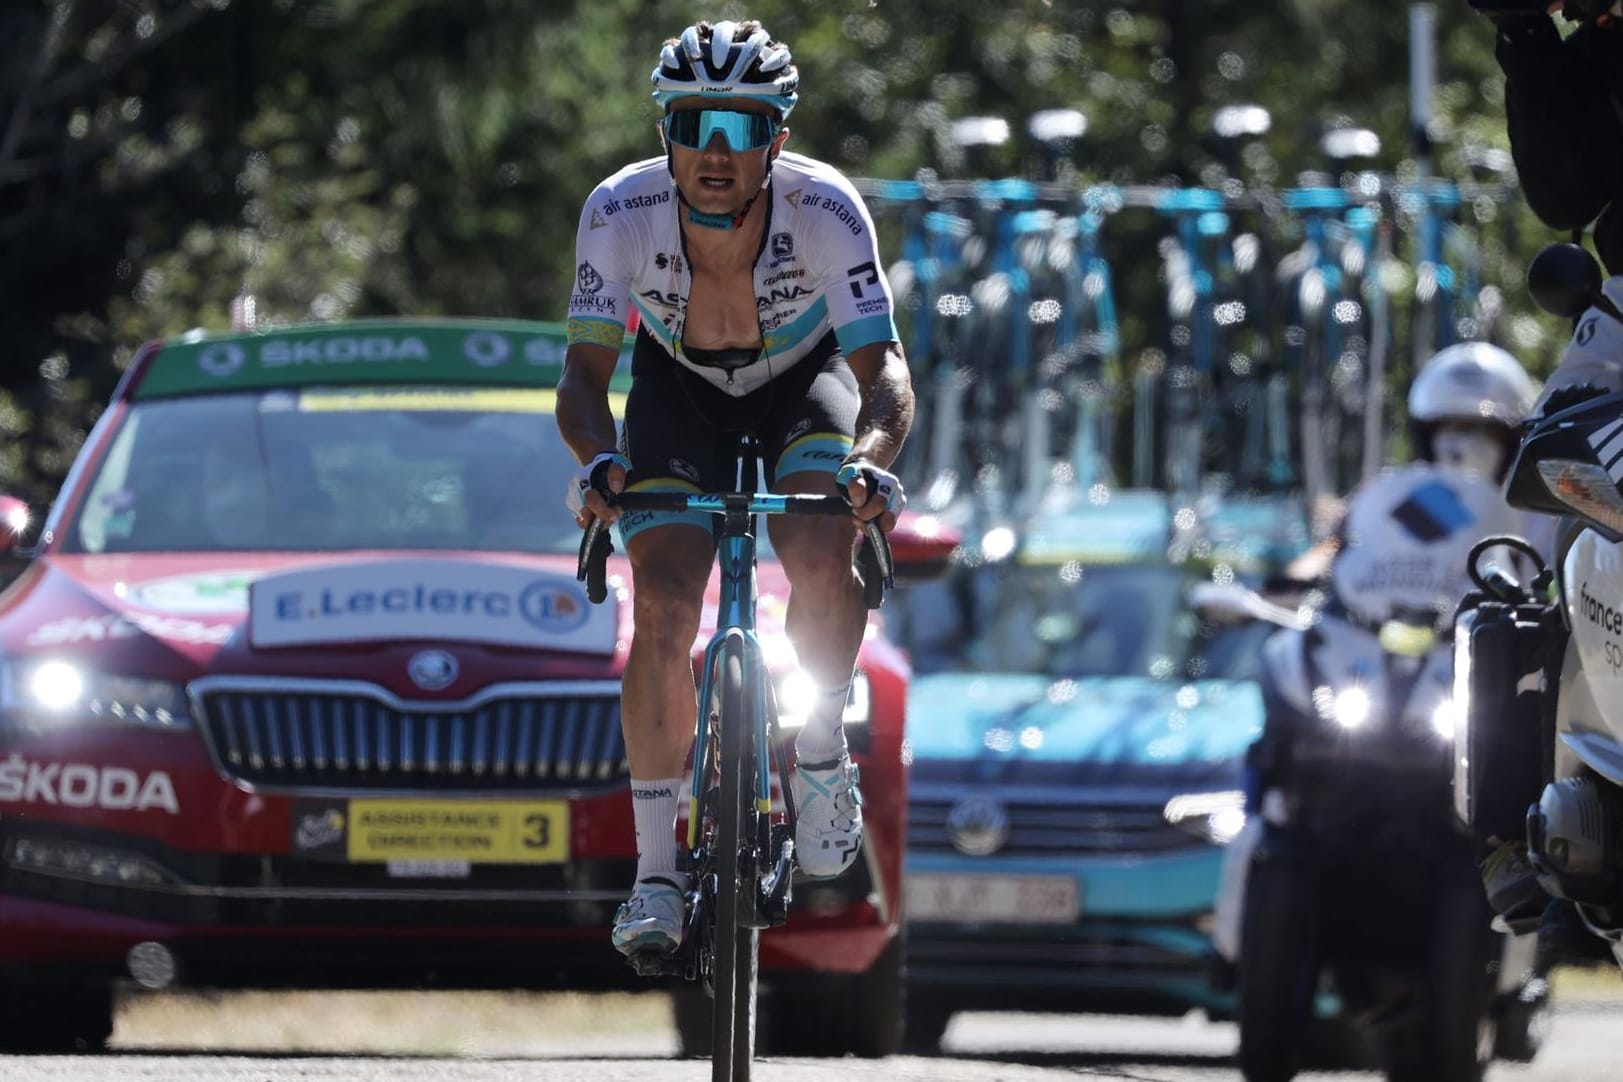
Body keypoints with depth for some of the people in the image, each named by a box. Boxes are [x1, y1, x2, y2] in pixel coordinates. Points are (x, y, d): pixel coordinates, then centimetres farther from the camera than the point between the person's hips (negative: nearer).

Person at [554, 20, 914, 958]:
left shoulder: (825, 211, -33)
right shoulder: (622, 214, -30)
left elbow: (883, 366, -37)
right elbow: (586, 366, -26)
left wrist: (874, 459, -58)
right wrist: (599, 458, -48)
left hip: (805, 380, -1)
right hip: (679, 391, 1)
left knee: (821, 561, -27)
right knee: (664, 607, -17)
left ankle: (821, 757, 2)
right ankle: (657, 873, -8)